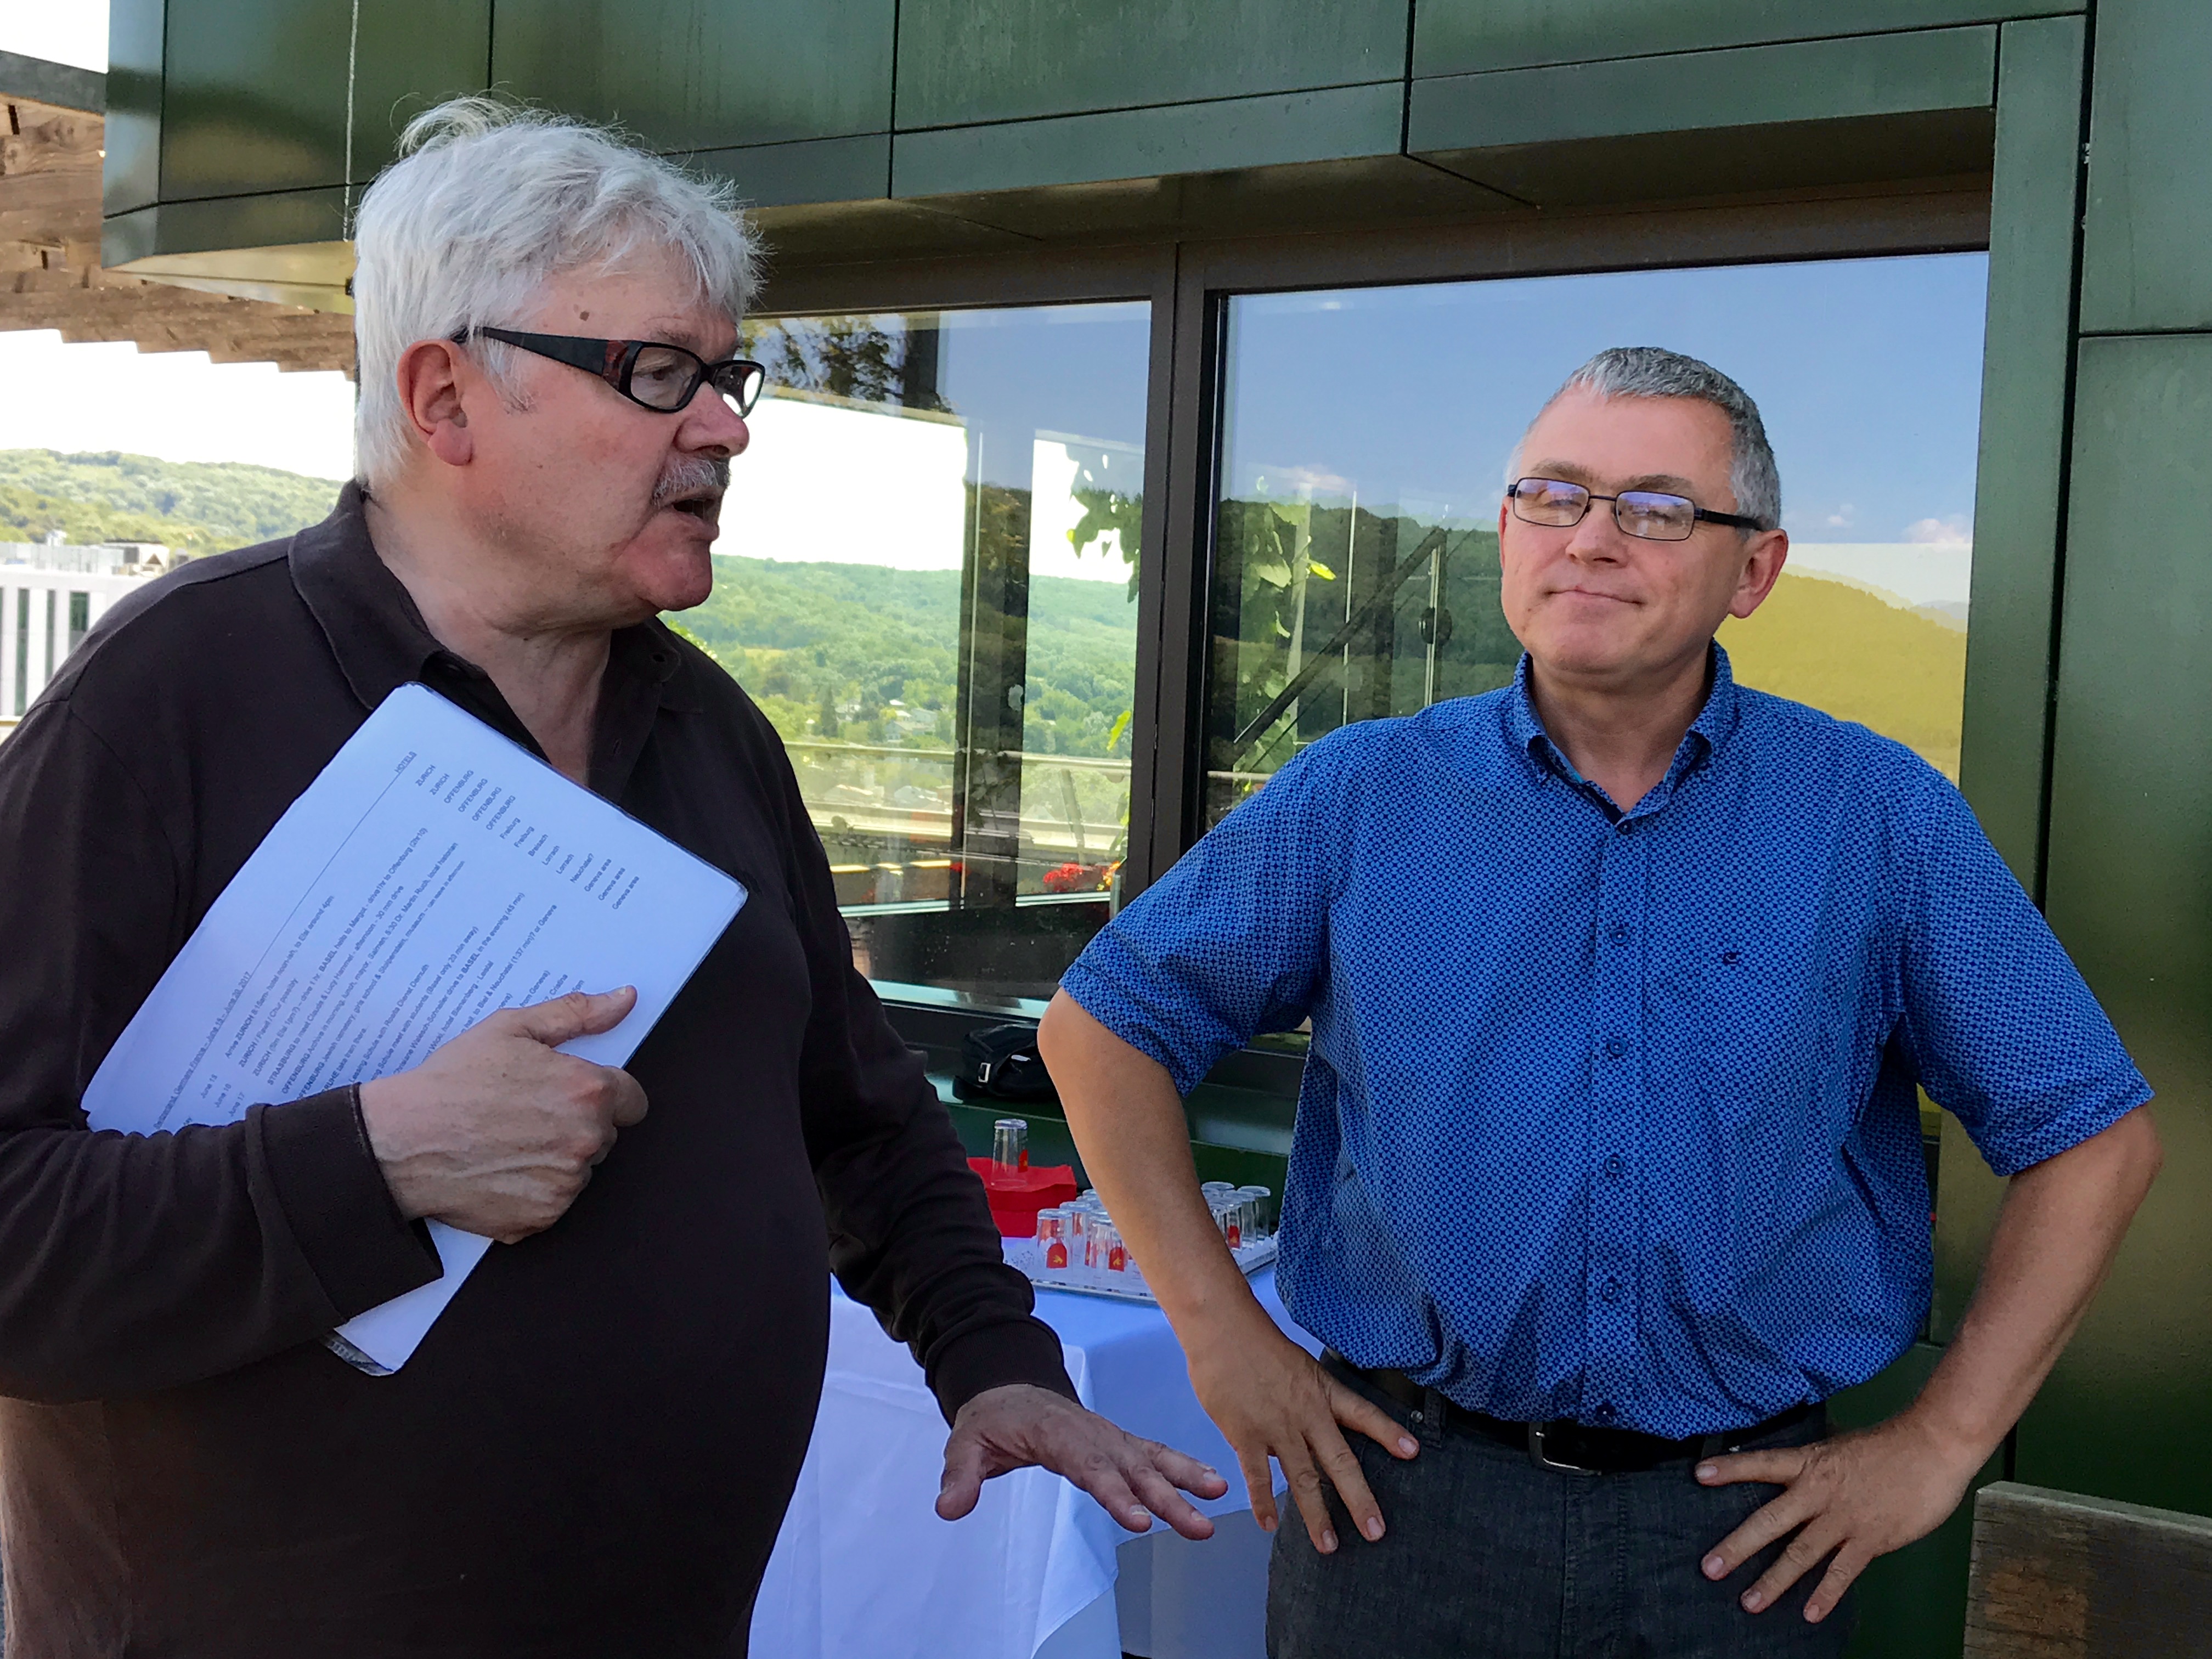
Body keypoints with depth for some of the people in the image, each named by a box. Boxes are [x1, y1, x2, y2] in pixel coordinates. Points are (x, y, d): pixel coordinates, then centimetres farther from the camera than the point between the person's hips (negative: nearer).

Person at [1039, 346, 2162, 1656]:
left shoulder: (1879, 819, -4)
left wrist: (1942, 1445, -3)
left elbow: (2093, 1134, 2)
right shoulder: (1361, 797, -3)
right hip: (1402, 1489, 0)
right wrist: (1218, 1326, -1)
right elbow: (1103, 1022, 5)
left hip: (1747, 1524, 0)